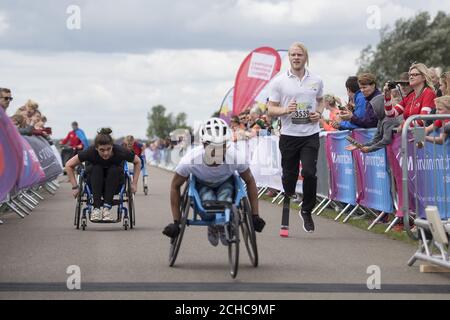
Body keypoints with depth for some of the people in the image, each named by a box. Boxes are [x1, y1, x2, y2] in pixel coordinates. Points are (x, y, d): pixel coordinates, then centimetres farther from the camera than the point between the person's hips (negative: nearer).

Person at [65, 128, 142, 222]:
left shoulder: (120, 152, -27)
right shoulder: (90, 152, -27)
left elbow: (137, 162, -7)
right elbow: (69, 165, -14)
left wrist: (134, 184, -11)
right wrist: (75, 187, -17)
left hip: (114, 186, 0)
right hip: (95, 185, 0)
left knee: (114, 170, -29)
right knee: (96, 169, -30)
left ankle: (107, 207, -32)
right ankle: (96, 208, -33)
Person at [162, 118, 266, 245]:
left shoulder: (235, 157, -35)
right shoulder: (190, 160, -37)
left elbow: (250, 181, -15)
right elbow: (175, 186, -19)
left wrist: (255, 215, -15)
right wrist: (176, 222, -18)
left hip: (225, 183, 1)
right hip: (202, 185, -1)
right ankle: (213, 228, 4)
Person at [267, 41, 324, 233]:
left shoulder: (316, 81, 8)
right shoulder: (279, 81, 1)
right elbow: (271, 110, 2)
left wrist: (319, 113, 3)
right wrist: (286, 110, -18)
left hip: (311, 134, 0)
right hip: (289, 135, 0)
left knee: (309, 173, -11)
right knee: (289, 175, 5)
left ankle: (307, 211, 6)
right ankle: (287, 202, 26)